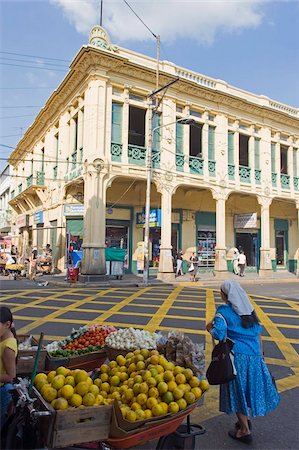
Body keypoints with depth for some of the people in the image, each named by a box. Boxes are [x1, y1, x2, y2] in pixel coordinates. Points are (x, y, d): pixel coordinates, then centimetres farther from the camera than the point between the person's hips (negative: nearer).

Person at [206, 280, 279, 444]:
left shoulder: (223, 310, -10)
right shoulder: (248, 309, 8)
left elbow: (219, 334, -20)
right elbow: (258, 333, 11)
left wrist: (210, 328, 1)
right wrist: (260, 354, 19)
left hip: (237, 355, -6)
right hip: (254, 354, 6)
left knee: (237, 390, 9)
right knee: (249, 387, 21)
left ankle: (245, 430, 19)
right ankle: (245, 420, 39)